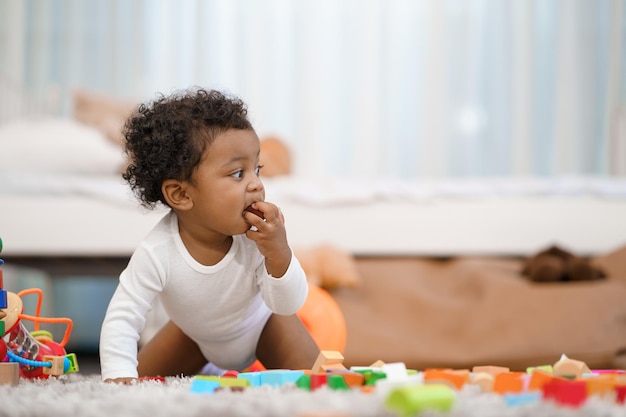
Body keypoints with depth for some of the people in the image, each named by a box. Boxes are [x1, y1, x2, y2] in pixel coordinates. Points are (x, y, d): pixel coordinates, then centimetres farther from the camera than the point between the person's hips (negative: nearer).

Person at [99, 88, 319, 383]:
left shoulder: (259, 236, -36)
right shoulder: (157, 253, -40)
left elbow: (288, 306, -32)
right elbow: (123, 319, -35)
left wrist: (279, 255, -49)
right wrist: (118, 376, -48)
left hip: (260, 327, 0)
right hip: (195, 335, 0)